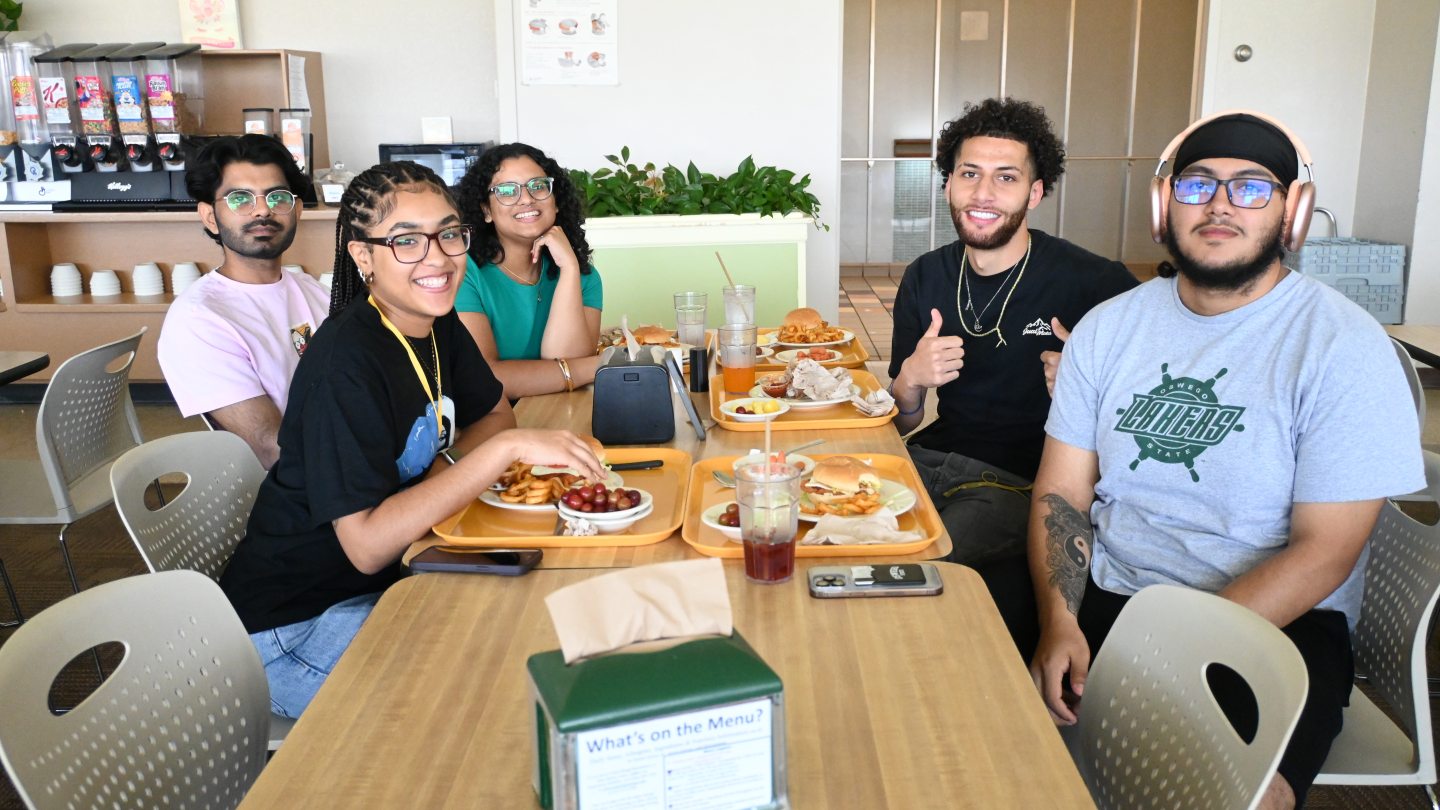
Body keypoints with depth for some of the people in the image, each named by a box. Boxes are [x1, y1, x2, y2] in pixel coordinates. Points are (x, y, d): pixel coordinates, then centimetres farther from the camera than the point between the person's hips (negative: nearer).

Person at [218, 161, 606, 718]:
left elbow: (492, 414, 15)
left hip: (393, 576, 8)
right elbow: (368, 545, -30)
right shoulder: (347, 362, -26)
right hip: (297, 626, -8)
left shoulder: (437, 325, -1)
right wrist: (507, 447, -33)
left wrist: (450, 470, -9)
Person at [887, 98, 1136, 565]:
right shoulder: (925, 278, 5)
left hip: (1023, 480, -5)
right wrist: (911, 378, -12)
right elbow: (901, 424, 10)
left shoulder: (1093, 282, -11)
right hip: (931, 457, 5)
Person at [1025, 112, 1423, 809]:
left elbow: (1323, 554, -12)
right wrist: (1059, 623, -15)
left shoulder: (1345, 347, -8)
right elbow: (1061, 495, 3)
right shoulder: (1108, 327, 5)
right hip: (1103, 594, 4)